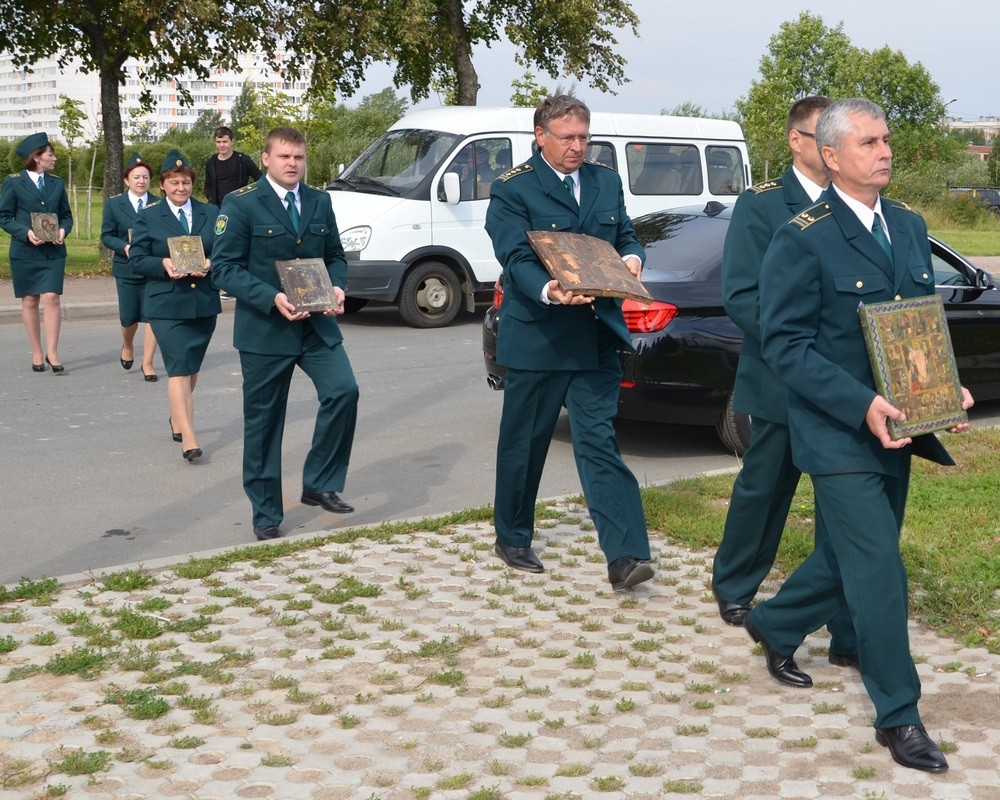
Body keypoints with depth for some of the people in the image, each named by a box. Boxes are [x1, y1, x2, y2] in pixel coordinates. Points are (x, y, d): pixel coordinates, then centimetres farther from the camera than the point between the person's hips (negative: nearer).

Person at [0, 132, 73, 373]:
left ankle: (52, 352, -5)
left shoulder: (56, 183, 11)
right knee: (29, 301, 4)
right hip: (24, 252, -2)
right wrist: (26, 233, -16)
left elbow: (66, 215, 15)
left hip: (53, 252, 2)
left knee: (52, 297, -10)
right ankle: (37, 353, 15)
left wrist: (63, 230, -7)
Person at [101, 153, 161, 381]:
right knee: (129, 317, 6)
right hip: (127, 268, 0)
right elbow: (106, 236, 3)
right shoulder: (113, 204, 2)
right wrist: (125, 247, -15)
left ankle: (147, 363, 7)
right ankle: (127, 346, 40)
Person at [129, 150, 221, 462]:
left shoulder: (211, 213, 9)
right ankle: (188, 438, -15)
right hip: (167, 305, -4)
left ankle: (177, 419, 38)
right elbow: (136, 261, -1)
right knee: (179, 368, -11)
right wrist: (163, 264, -18)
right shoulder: (148, 217, 2)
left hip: (204, 302, 4)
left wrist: (210, 264, -12)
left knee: (192, 367, 15)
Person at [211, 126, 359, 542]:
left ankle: (319, 484, 1)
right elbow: (225, 267, -10)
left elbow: (335, 256, 16)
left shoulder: (320, 202, 10)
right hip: (264, 329, -4)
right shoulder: (241, 205, -6)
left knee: (343, 390, -16)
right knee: (263, 422, 4)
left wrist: (337, 288, -6)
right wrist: (272, 298, -22)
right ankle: (266, 514, 18)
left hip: (317, 325, 4)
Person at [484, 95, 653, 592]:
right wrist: (548, 291, -35)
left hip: (595, 338, 3)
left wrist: (631, 258, -9)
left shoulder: (607, 183, 12)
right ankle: (512, 539, 27)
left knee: (599, 442, -2)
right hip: (537, 337, -3)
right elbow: (516, 258, -15)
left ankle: (625, 557, -8)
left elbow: (627, 236, 15)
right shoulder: (512, 189, -6)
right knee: (524, 444, 9)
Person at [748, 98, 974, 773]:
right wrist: (861, 406, -24)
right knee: (880, 573, -6)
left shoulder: (910, 227, 10)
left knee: (851, 560, 18)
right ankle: (899, 716, 8)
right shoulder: (803, 240, -12)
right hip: (838, 436, -7)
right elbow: (785, 343, -15)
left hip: (893, 432, 7)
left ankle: (774, 626, 43)